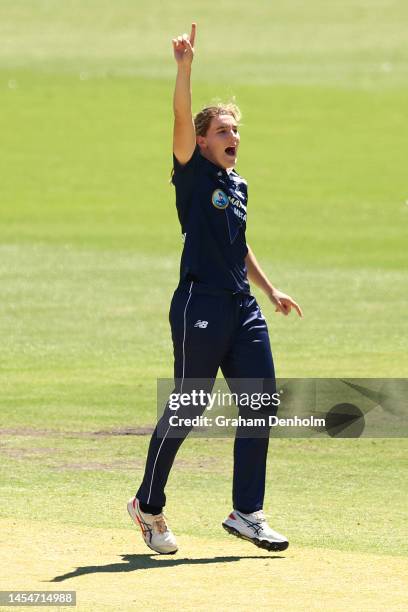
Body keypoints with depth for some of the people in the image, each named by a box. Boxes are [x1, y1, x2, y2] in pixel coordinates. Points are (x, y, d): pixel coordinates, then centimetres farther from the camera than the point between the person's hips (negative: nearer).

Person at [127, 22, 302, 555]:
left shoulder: (238, 186, 18)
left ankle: (247, 514, 5)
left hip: (243, 309, 7)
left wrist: (270, 291, 27)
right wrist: (185, 67, -29)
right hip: (200, 307, -7)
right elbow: (182, 118, -18)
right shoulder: (193, 173, -2)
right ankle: (148, 505, 15)